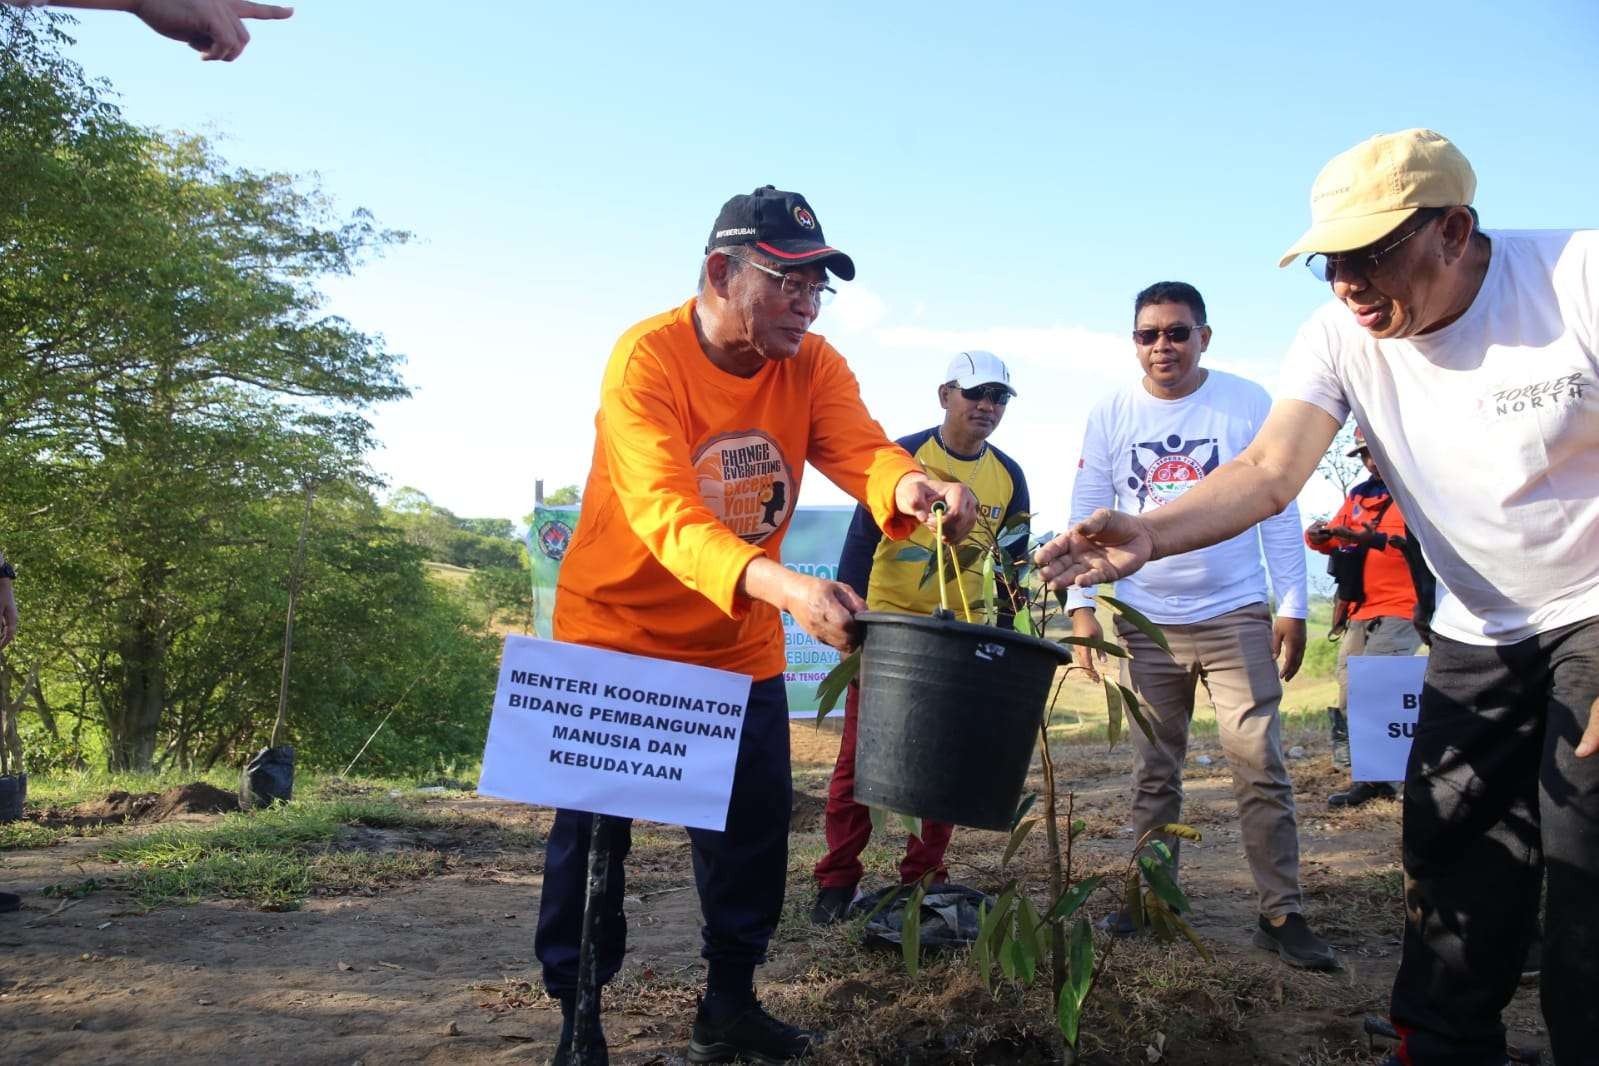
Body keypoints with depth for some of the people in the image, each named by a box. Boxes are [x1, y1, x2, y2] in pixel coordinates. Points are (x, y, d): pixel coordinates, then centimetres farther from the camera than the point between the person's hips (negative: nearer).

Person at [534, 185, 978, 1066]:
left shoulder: (813, 365, -8)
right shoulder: (648, 358, -24)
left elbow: (862, 452, -24)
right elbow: (665, 514, -37)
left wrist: (910, 488, -49)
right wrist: (784, 588, -52)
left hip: (741, 645, 5)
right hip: (618, 632, -4)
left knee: (755, 828, 9)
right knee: (592, 831, 4)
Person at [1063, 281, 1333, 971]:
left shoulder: (1248, 404, -2)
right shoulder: (1110, 416, 2)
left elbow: (1278, 510, 0)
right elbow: (1087, 514, 4)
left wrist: (1291, 607, -4)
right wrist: (1081, 606, -4)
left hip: (1235, 617, -2)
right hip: (1145, 623, 2)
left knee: (1260, 768, -3)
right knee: (1153, 775, 11)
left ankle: (1281, 913, 7)